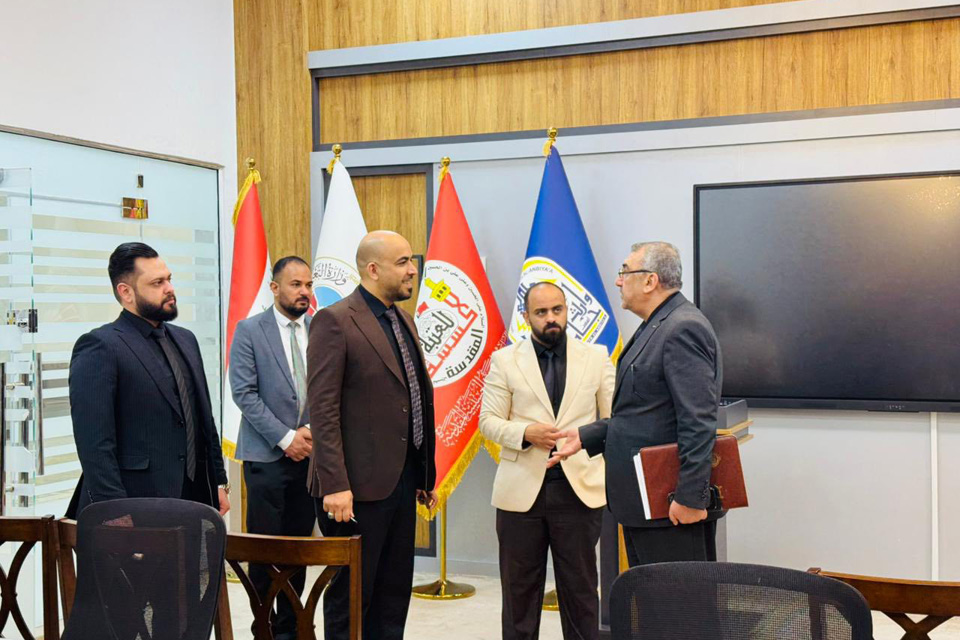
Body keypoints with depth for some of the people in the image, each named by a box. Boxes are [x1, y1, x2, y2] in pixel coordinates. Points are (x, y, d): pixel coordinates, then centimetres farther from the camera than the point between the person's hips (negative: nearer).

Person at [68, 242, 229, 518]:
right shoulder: (98, 347, -10)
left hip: (194, 499, 7)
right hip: (137, 507, -7)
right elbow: (94, 443, -15)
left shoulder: (185, 340, 13)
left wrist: (219, 482, 15)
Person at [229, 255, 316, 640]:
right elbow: (244, 393, -8)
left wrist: (313, 430, -7)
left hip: (309, 453, 3)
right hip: (267, 454, -3)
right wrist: (285, 437, -12)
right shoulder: (249, 331, -2)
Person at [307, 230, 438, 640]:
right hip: (359, 484, -8)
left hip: (402, 480, 8)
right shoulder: (334, 321, -11)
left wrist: (426, 474, 15)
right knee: (351, 596, 3)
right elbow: (323, 410, -16)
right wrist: (334, 485, -22)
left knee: (394, 595, 14)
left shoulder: (403, 321, 14)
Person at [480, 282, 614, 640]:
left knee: (580, 588, 6)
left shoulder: (596, 357, 7)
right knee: (519, 588, 9)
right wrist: (526, 433, -16)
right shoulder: (505, 361, 5)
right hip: (521, 490, 0)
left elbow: (614, 419, 6)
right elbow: (488, 421, 2)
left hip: (579, 489, 0)